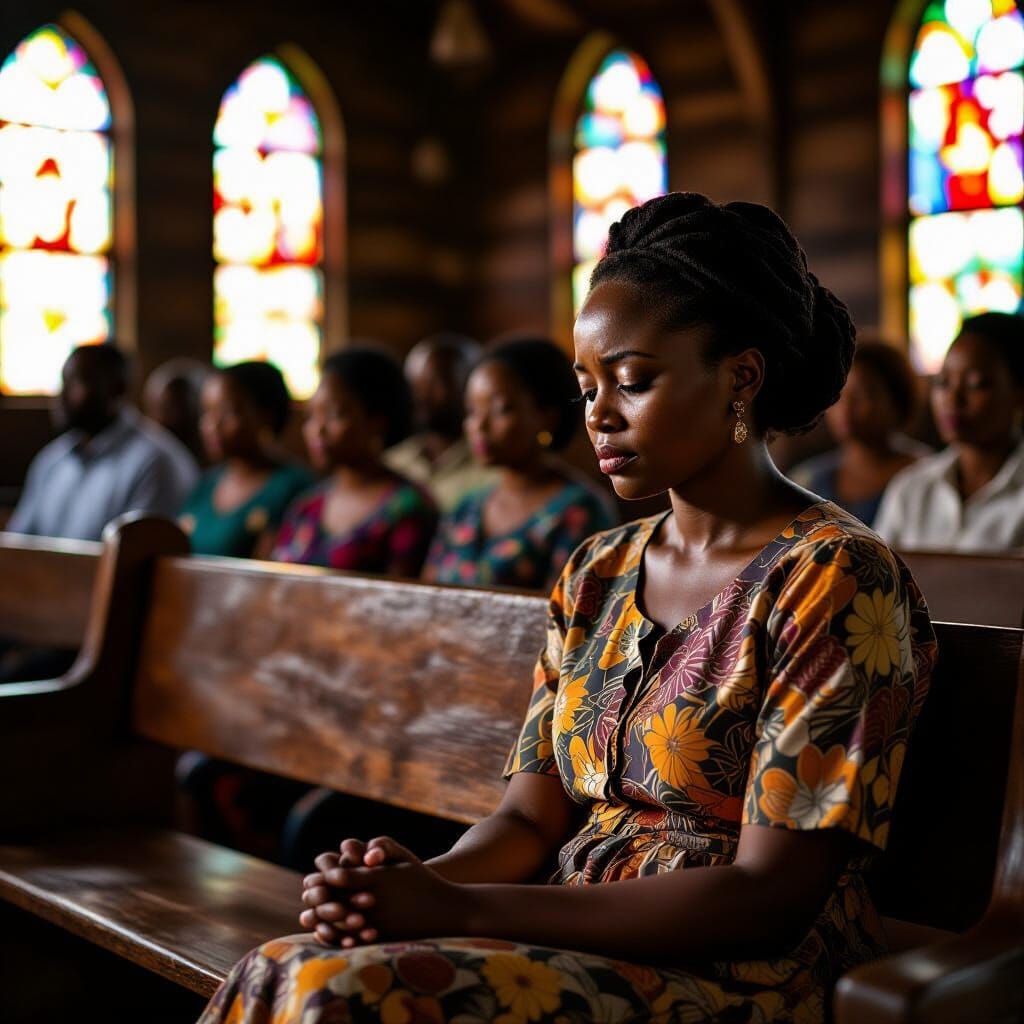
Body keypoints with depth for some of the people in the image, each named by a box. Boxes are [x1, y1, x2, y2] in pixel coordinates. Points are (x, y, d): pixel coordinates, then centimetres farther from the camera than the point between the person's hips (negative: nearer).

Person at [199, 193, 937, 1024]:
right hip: (579, 946, 6)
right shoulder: (595, 576, 12)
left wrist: (461, 908, -22)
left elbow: (767, 898, -16)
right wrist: (423, 880, -15)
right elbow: (532, 814, 9)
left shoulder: (836, 579, -11)